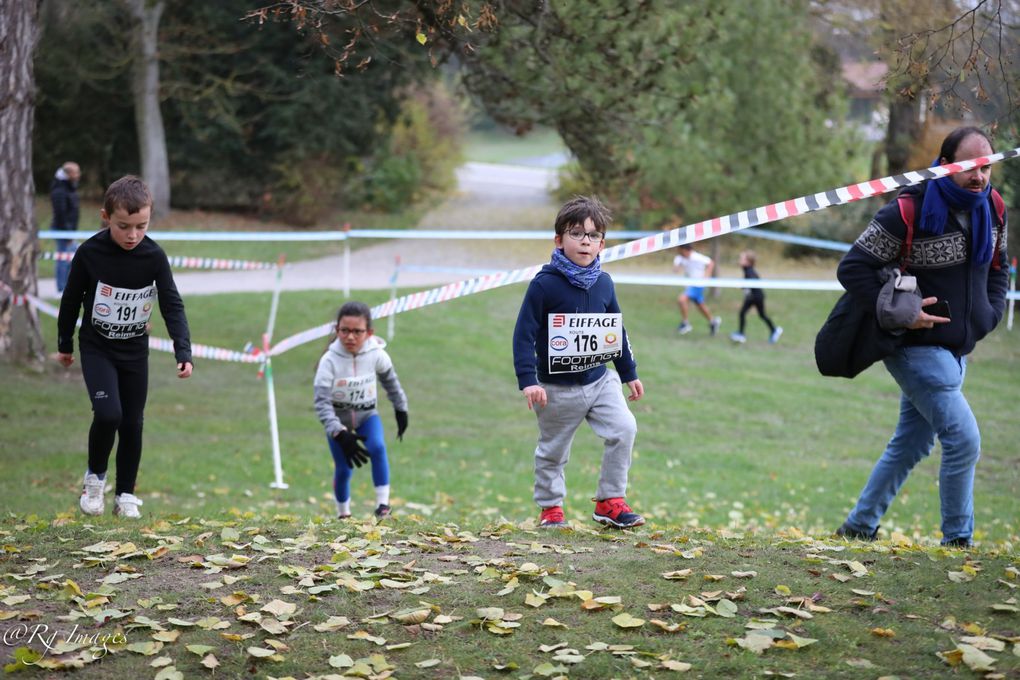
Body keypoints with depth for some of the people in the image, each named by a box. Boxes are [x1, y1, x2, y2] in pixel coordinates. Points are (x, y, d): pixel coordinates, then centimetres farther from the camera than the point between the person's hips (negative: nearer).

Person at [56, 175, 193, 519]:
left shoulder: (154, 256, -14)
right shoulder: (89, 253, -18)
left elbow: (172, 306, -10)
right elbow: (71, 300, -3)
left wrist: (183, 352, -19)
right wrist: (64, 344, 7)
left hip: (135, 351, 2)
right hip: (97, 348, -2)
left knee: (132, 423, 5)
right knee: (108, 414, -20)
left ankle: (126, 494, 21)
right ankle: (95, 476, 6)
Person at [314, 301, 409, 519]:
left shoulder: (376, 355, -18)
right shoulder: (329, 360, -26)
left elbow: (390, 381, 4)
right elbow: (322, 401, -29)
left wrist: (401, 409, 14)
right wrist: (340, 435, -39)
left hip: (366, 414, 1)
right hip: (338, 419, -1)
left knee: (377, 448, -25)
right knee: (343, 468, 1)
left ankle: (382, 503, -17)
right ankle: (343, 514, 25)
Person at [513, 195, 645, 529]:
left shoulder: (603, 283, 2)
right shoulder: (544, 284, -15)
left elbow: (616, 331, 14)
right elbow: (523, 334, -15)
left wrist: (629, 373, 17)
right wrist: (528, 380, -21)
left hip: (600, 379, 4)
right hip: (558, 388, -4)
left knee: (624, 429, -12)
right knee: (552, 451, 9)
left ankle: (610, 501, 1)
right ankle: (550, 508, 29)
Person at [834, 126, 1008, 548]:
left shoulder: (991, 209, 3)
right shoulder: (910, 212, -18)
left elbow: (998, 265, 21)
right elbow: (852, 268, -15)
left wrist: (991, 312, 6)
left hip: (957, 350, 8)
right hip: (918, 349, -8)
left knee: (910, 444, 14)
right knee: (964, 439, -13)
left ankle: (858, 526, 27)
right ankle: (957, 540, 0)